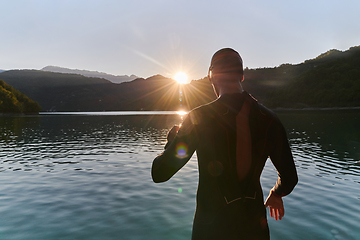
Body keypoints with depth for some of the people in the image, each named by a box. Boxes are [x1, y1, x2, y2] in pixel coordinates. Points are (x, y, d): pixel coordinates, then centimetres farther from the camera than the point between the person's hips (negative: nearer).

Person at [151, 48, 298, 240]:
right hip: (254, 225, 3)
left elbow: (159, 174, -13)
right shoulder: (268, 119, -8)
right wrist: (276, 194, 22)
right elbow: (290, 178, -1)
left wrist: (172, 141, 7)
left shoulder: (197, 118, -17)